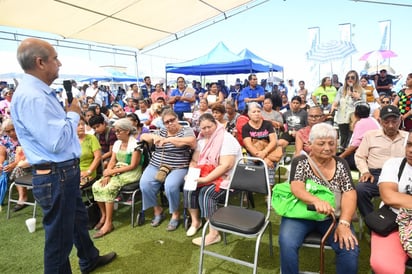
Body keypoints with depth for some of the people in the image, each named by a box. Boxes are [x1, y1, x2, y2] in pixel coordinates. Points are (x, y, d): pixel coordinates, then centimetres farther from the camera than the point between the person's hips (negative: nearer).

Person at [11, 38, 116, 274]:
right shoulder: (31, 96, -23)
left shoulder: (41, 92, 9)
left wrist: (70, 114, 4)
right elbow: (56, 142, -27)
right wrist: (74, 114, -15)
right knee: (60, 234, 8)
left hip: (66, 171, 11)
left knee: (79, 218, 27)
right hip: (55, 177, -11)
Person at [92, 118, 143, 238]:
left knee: (108, 189, -26)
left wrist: (113, 171, -15)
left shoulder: (135, 144, -13)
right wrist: (107, 175, -12)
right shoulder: (117, 143, 11)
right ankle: (104, 215, 5)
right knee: (96, 186, -12)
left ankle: (109, 223, -16)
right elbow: (112, 161, 8)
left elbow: (133, 166, -16)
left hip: (131, 174, -7)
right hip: (117, 172, 7)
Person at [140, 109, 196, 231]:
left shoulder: (186, 130, 1)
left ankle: (175, 214, -7)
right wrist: (154, 136, -7)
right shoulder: (161, 132, 17)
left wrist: (169, 139, -22)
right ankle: (158, 210, 2)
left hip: (177, 168, -4)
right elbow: (143, 136, 16)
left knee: (170, 185, -33)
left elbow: (191, 141, -20)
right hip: (156, 166, 5)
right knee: (145, 183, -21)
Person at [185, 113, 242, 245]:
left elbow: (226, 166, -24)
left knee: (205, 192, -28)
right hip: (205, 174, 7)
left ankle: (214, 234, -19)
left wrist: (205, 179, -26)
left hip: (226, 177, -7)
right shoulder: (202, 140, 9)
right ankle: (195, 221, 5)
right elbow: (194, 161, 9)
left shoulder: (227, 139, -16)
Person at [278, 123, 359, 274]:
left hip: (332, 217, 2)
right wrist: (317, 201, -41)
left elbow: (349, 194, -7)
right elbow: (296, 188, -20)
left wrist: (344, 223, -22)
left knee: (350, 248, -21)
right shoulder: (300, 162, -6)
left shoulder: (341, 164, 1)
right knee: (287, 244, -27)